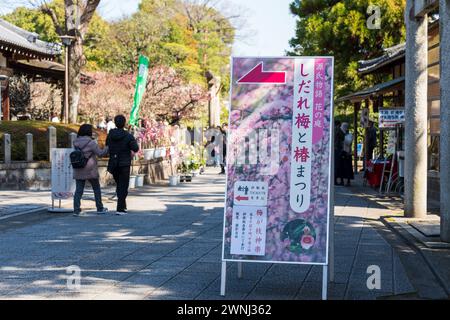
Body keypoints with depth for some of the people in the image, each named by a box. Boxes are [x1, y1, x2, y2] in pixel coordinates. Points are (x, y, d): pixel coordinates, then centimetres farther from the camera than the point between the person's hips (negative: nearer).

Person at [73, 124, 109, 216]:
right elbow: (100, 153, -11)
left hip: (79, 171, 4)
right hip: (90, 170, -4)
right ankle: (100, 208, 22)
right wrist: (109, 147, 1)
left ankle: (76, 210, -5)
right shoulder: (91, 143, -14)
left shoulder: (76, 142, 5)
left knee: (78, 190, 4)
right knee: (97, 189, 13)